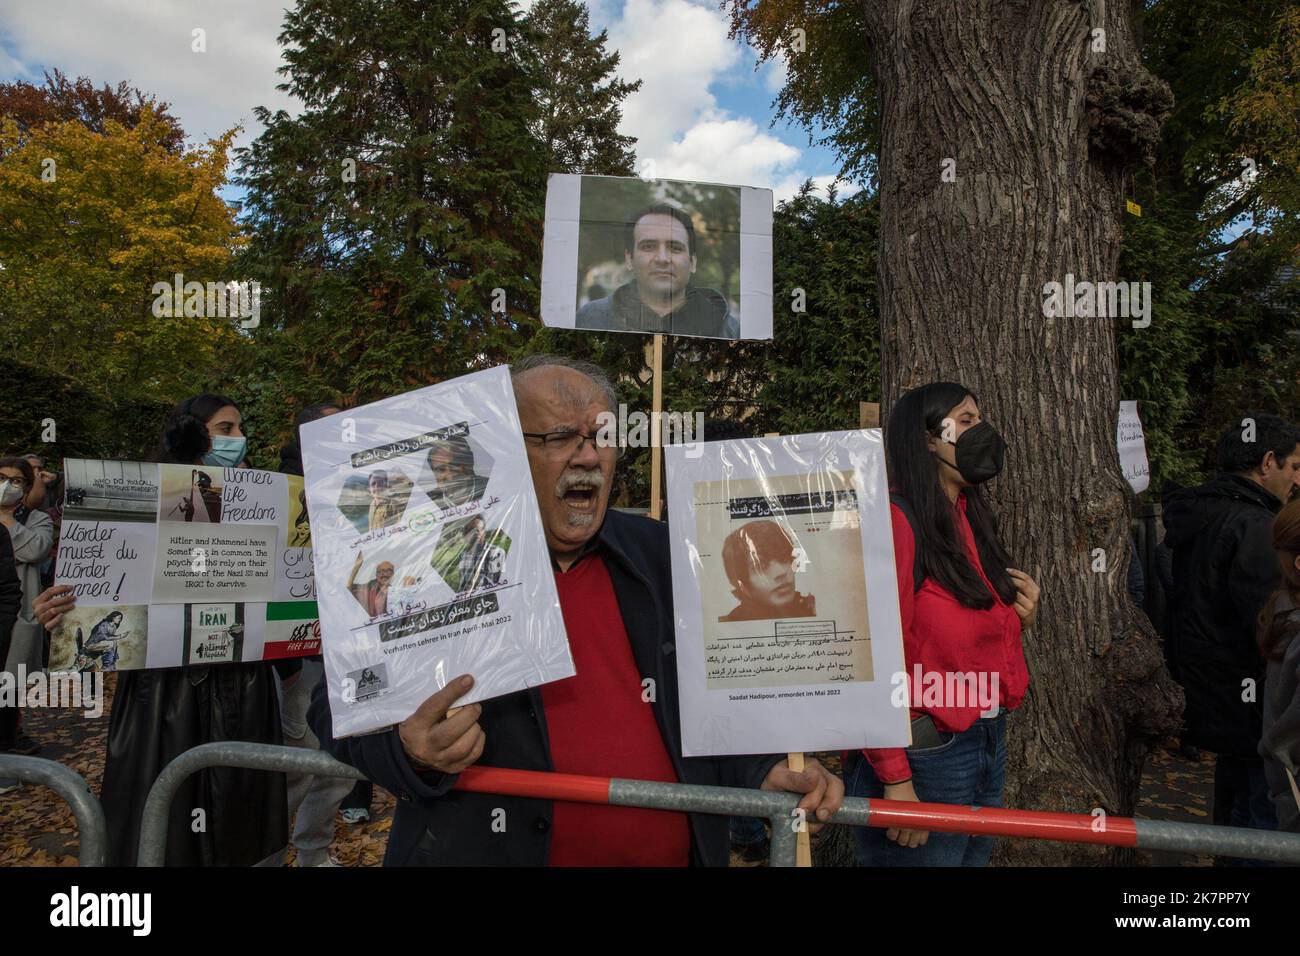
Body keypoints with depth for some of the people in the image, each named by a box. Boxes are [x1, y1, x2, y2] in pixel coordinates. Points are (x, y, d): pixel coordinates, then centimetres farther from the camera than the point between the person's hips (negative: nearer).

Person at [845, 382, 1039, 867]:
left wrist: (1020, 615, 2)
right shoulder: (894, 522, -18)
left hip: (989, 741, 9)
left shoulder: (973, 519, 10)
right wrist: (895, 780, -21)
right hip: (922, 755, -8)